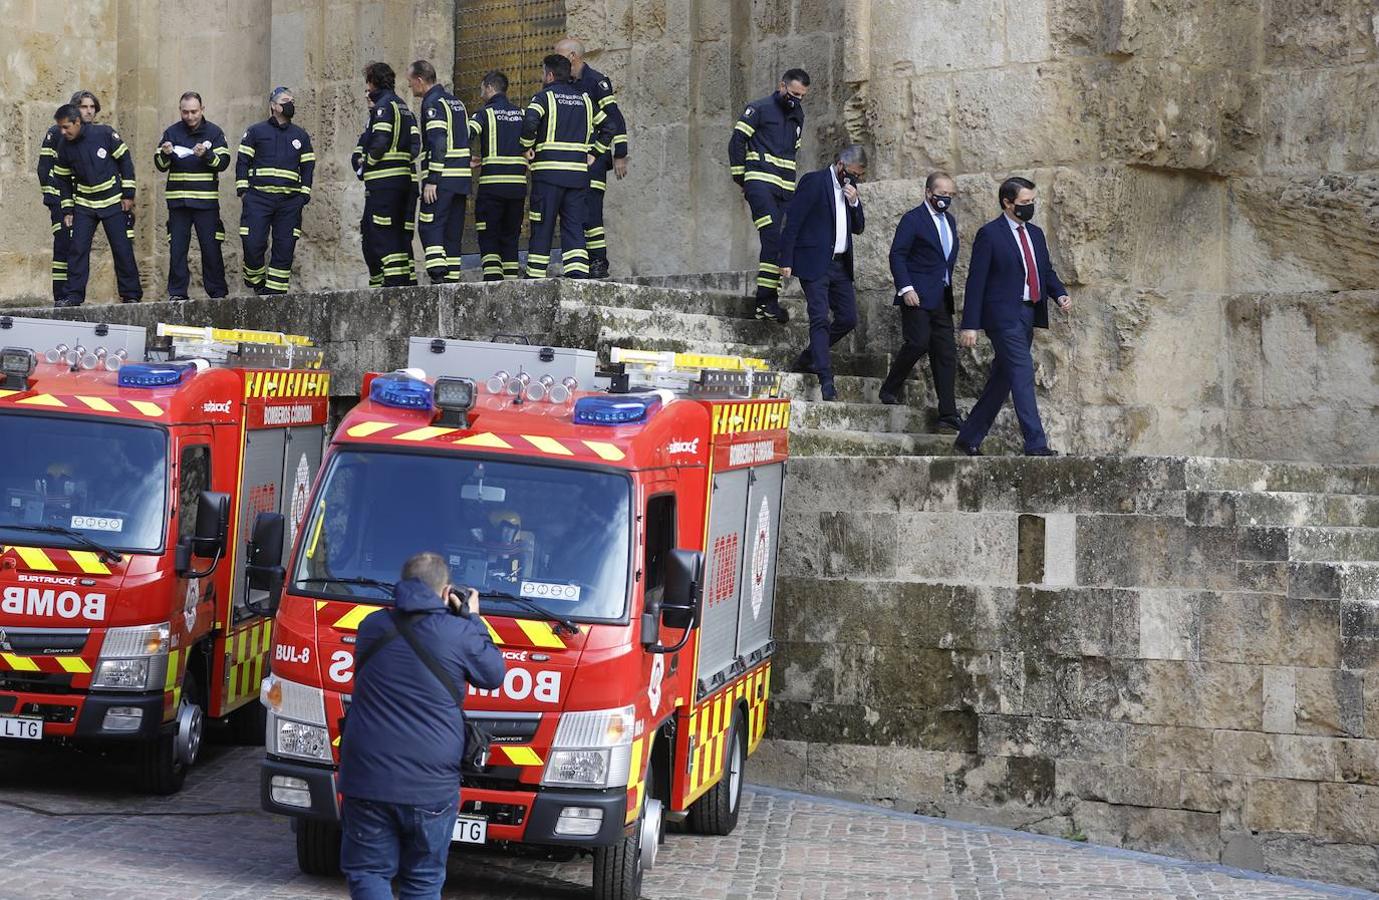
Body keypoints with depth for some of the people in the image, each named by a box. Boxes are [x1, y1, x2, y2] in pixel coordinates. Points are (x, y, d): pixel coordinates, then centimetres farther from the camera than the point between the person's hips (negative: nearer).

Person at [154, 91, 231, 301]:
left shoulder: (213, 132, 4)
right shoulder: (172, 132, 9)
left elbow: (223, 162, -3)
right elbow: (160, 166, 7)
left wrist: (206, 155, -21)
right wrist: (165, 154, -14)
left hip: (206, 199, -2)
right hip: (178, 199, 2)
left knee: (211, 248, -2)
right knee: (177, 248, 0)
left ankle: (217, 292, 4)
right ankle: (177, 293, 5)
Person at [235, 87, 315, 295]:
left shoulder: (301, 135, 17)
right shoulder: (256, 131, 9)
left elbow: (308, 167, 17)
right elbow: (243, 160, 7)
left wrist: (305, 193, 5)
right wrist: (242, 188, -3)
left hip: (290, 200, 3)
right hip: (258, 197, -3)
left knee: (285, 248, -1)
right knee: (253, 244, -11)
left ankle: (276, 289, 5)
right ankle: (255, 281, 11)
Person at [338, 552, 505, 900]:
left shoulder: (371, 626, 4)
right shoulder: (459, 634, -8)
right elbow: (493, 675, 9)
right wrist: (473, 620, 19)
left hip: (367, 781, 1)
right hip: (431, 788, -1)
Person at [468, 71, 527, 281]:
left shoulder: (484, 113, -1)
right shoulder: (522, 114, 13)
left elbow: (465, 136, -15)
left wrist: (468, 158, 1)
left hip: (491, 184, -4)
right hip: (518, 184, 4)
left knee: (488, 237, 0)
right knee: (510, 237, 12)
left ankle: (493, 279, -15)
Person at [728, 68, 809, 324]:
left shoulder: (798, 116, 21)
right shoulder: (759, 109, 0)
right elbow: (737, 141, -3)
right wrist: (741, 178, -4)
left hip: (785, 187, 7)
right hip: (760, 181, -7)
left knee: (779, 244, 1)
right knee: (773, 238, -21)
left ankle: (764, 302, 4)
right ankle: (766, 300, -23)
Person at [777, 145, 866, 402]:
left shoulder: (849, 188, 14)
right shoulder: (814, 181, -8)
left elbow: (858, 228, 16)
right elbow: (792, 221, -10)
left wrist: (854, 203, -3)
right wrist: (786, 261, -14)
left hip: (840, 265, 8)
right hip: (815, 263, -8)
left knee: (848, 318, 7)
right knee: (820, 320, -12)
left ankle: (807, 358, 24)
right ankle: (826, 381, -15)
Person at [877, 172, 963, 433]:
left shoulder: (950, 220, 18)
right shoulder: (913, 219, -5)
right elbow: (897, 255, -10)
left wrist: (948, 284, 16)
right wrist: (906, 288, -19)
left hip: (941, 299, 7)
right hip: (918, 295, -7)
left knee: (946, 355, 0)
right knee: (918, 343, -17)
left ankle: (948, 417, -2)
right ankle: (891, 389, 6)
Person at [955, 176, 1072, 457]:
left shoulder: (1035, 234, 16)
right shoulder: (990, 234, -6)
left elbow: (1046, 271, 22)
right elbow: (976, 281, -8)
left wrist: (1060, 294, 0)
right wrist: (970, 325, -13)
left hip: (1028, 316, 8)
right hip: (1004, 315, -8)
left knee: (1002, 380, 11)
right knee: (1023, 376, -14)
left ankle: (969, 439, 20)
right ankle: (1035, 444, -18)